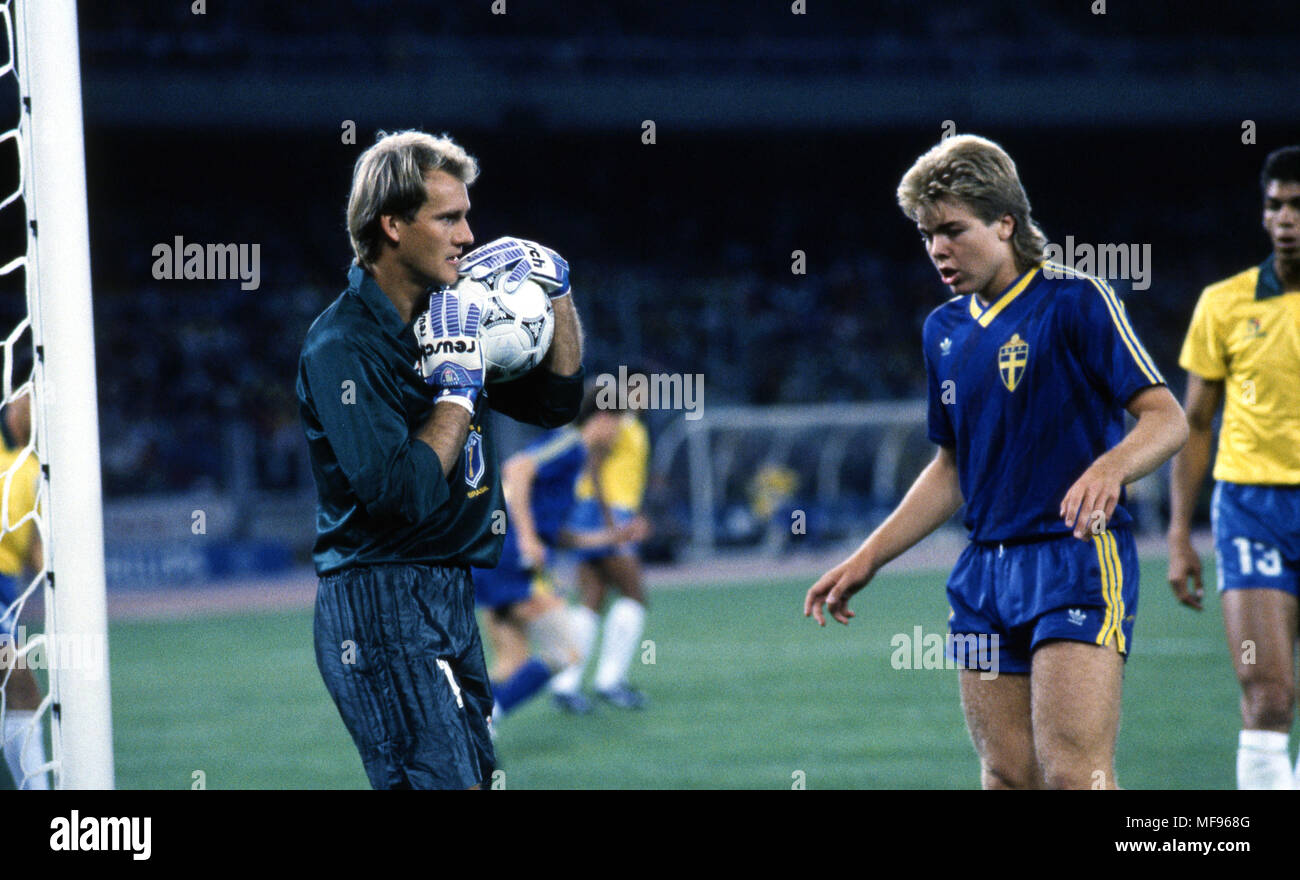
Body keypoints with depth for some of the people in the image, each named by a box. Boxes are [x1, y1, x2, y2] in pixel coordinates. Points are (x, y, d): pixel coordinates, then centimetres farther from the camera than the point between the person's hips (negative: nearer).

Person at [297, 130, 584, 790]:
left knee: (471, 776, 11)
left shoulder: (443, 314, 11)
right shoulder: (344, 345, -16)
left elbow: (555, 402, 20)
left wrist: (556, 290, 9)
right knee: (444, 782, -16)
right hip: (382, 606, -9)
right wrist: (460, 384, -16)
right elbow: (404, 493, -24)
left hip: (449, 602, 9)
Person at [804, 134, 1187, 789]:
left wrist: (1109, 468, -31)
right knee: (1007, 776, 2)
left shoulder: (1076, 301, -6)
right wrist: (867, 560, 20)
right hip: (985, 569, 7)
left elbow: (1167, 418, -10)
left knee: (1073, 773, -17)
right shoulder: (944, 330, 15)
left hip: (1076, 557, -7)